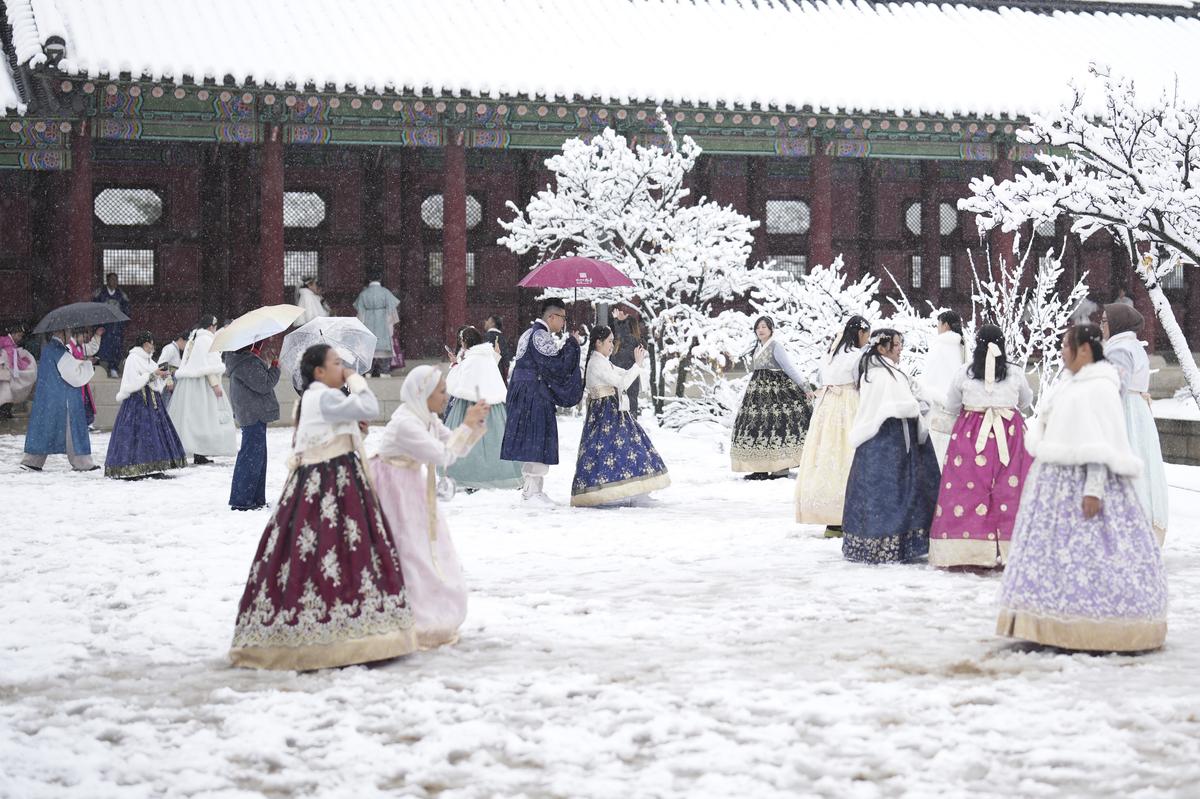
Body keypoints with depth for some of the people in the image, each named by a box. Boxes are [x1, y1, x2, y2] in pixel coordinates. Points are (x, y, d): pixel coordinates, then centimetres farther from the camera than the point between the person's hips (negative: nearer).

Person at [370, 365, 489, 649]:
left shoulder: (427, 418, 4)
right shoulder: (405, 423, -25)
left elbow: (456, 449, 8)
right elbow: (443, 456, -28)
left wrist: (475, 425, -7)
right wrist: (466, 426, -21)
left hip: (412, 490, 10)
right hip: (394, 490, -10)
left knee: (430, 553, 13)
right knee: (408, 553, -7)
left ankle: (430, 622, 24)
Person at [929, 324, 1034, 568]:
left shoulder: (964, 373, -2)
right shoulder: (1015, 373, 1)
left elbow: (950, 406, 10)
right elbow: (1027, 400, 20)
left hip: (971, 434, -1)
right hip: (1009, 434, 1)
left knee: (969, 488, 0)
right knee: (1008, 489, 2)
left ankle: (968, 551, -2)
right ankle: (1008, 551, 0)